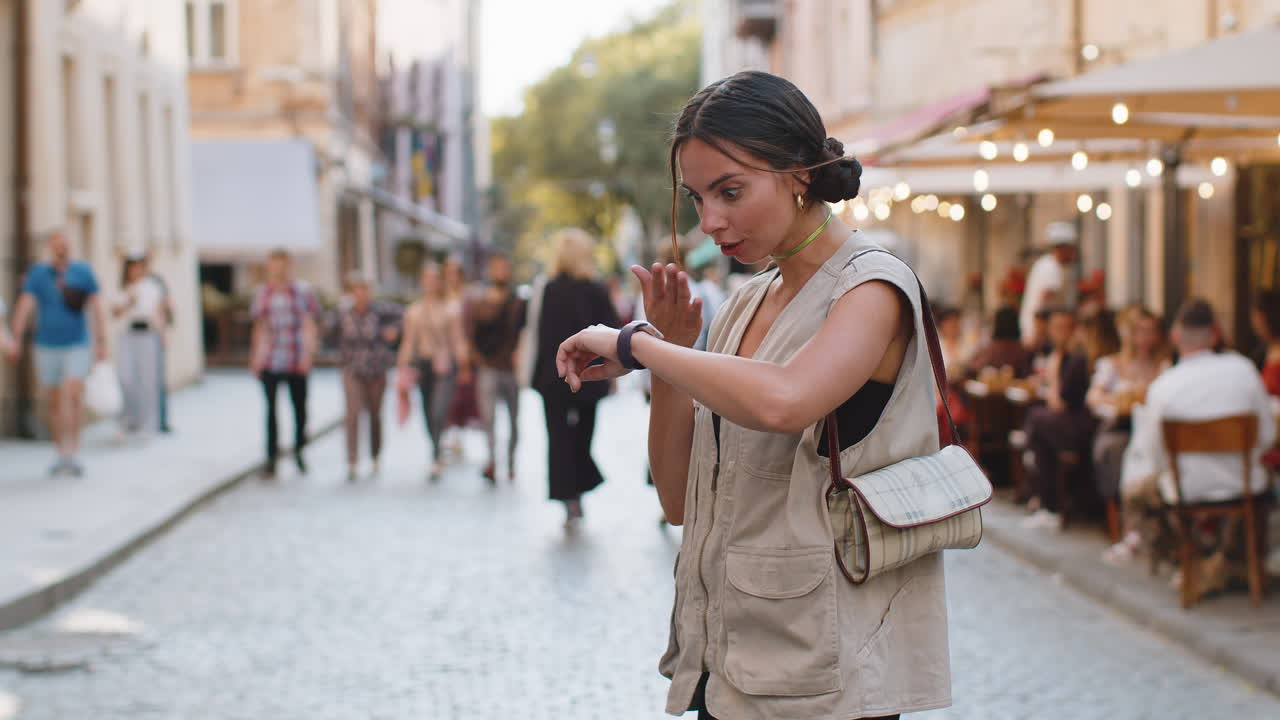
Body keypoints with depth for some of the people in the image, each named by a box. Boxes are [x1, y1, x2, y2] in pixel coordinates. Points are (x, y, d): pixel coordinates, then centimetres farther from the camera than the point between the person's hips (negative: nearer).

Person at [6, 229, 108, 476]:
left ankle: (73, 451, -15)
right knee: (54, 402, 8)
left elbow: (96, 309, 0)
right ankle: (62, 455, 20)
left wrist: (101, 343, -4)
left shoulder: (83, 272, -2)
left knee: (74, 395, -18)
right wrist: (16, 340, -20)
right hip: (47, 348, 1)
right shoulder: (37, 274, -3)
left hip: (77, 347, -1)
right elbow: (24, 307, -11)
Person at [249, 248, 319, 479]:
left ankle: (298, 451, 26)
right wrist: (255, 357, 13)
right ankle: (271, 457, 1)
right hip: (269, 361, 1)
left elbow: (309, 325, 0)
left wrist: (307, 354, -11)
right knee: (271, 408, -3)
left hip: (296, 362, -1)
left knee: (299, 407, 5)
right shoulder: (263, 292, 10)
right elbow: (259, 327, 16)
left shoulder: (301, 290, 2)